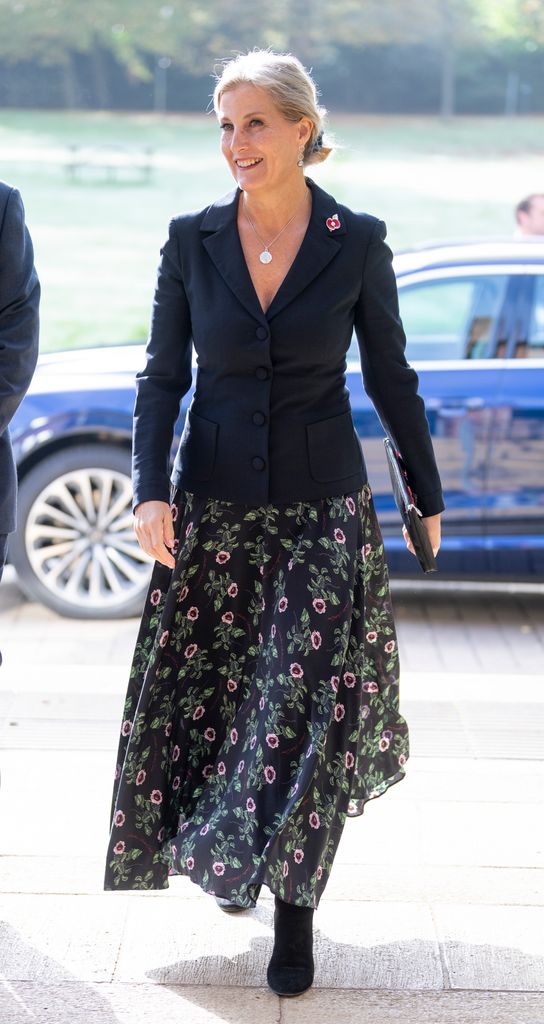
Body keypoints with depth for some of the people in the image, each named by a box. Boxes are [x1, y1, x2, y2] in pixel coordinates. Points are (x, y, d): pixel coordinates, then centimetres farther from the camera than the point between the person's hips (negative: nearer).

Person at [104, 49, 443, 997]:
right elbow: (163, 377, 1)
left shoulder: (357, 242, -5)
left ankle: (294, 909, 11)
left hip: (323, 510, -2)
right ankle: (229, 853, 36)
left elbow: (390, 377, 4)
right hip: (214, 507, 2)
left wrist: (428, 498, 11)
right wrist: (151, 490, -13)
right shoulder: (192, 240, -1)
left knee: (310, 708, -2)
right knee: (210, 698, 10)